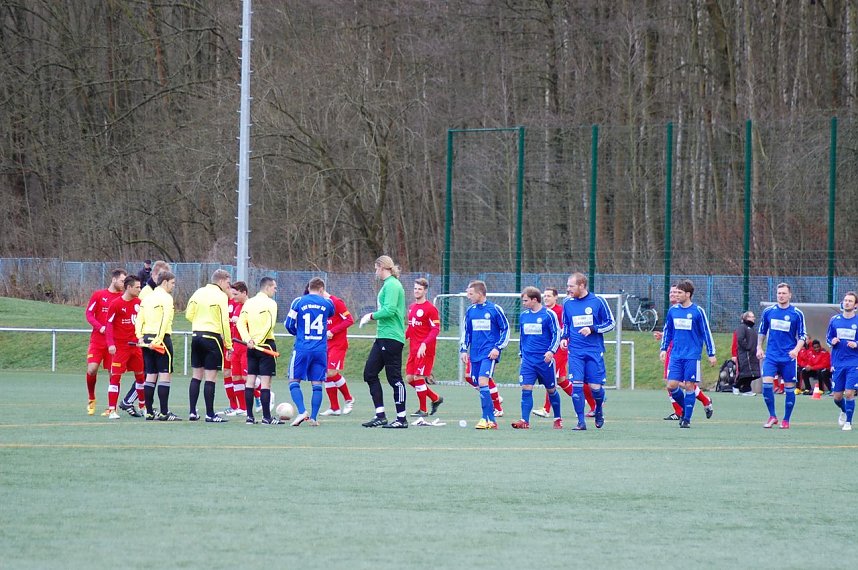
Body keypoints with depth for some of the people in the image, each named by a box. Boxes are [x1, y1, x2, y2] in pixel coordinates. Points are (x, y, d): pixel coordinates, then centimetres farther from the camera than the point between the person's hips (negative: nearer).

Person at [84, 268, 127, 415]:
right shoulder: (98, 295, 2)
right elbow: (89, 314, 1)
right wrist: (100, 327, -15)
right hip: (97, 340, -1)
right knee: (92, 369, -12)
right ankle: (91, 399, 11)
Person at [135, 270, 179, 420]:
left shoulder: (147, 298, 15)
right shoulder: (166, 298, -8)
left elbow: (139, 319, 12)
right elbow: (165, 322, -18)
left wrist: (141, 338, 6)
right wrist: (157, 340, -20)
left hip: (147, 339, 8)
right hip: (161, 339, -8)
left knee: (150, 376, 10)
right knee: (165, 375, -5)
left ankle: (149, 412, 9)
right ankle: (164, 413, -9)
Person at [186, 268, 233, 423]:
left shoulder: (198, 292, 9)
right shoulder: (221, 296, -10)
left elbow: (189, 315, 10)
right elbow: (224, 322, -13)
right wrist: (228, 344, -8)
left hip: (196, 335, 6)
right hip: (212, 337, -6)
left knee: (196, 376, 12)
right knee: (210, 378, -3)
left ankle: (193, 412, 11)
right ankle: (210, 414, -2)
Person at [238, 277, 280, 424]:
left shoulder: (248, 303, 11)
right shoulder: (270, 303, -8)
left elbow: (240, 323, 3)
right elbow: (269, 325, -19)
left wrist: (248, 340, -4)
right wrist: (258, 342, -14)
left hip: (252, 346, 6)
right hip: (266, 344, -6)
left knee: (250, 380, 7)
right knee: (265, 381, -5)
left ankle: (249, 416, 7)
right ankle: (266, 417, -4)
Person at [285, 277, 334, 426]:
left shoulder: (298, 302, -1)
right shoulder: (327, 303, 3)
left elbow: (289, 324, 0)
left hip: (302, 348, -2)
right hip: (320, 349, 2)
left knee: (294, 381, 5)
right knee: (317, 384, 6)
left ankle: (302, 411, -13)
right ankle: (313, 417, 2)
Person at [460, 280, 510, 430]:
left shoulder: (495, 309, -5)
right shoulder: (470, 311, 10)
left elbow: (506, 330, 0)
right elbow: (466, 332, 19)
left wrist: (498, 348, -8)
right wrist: (464, 350, 10)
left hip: (489, 353, -6)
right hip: (475, 354, 6)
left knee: (483, 381, -21)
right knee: (480, 385, 5)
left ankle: (486, 418, -19)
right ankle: (492, 420, 12)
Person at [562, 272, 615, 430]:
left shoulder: (598, 301, -3)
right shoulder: (568, 303, 7)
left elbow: (611, 323, 1)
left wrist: (592, 329, -13)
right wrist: (564, 337, 1)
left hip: (595, 351, -2)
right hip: (575, 351, 2)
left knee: (595, 386, -4)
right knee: (576, 384, -10)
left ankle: (598, 410, 28)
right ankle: (581, 421, -3)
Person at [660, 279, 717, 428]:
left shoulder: (698, 311, -5)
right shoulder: (672, 310, 7)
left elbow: (706, 333, -1)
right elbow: (667, 331, 18)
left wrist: (711, 354, -1)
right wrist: (664, 349, 12)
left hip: (692, 356, -4)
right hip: (676, 355, 4)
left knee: (689, 386, -3)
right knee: (672, 385, -5)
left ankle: (687, 418, 6)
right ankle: (684, 408, 20)